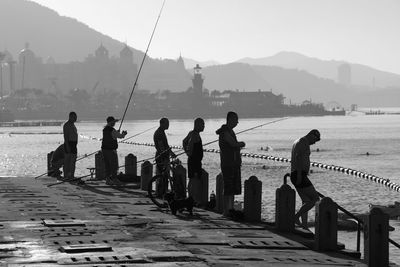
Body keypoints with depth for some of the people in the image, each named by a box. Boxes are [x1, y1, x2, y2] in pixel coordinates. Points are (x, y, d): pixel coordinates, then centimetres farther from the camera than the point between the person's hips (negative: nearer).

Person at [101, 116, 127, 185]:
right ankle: (114, 179, 3)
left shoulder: (104, 129, 6)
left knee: (107, 165, 11)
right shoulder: (113, 131, -17)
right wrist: (124, 133, 14)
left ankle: (108, 179, 11)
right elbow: (120, 136, -8)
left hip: (104, 149, 7)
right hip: (111, 150, -7)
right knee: (114, 166, 1)